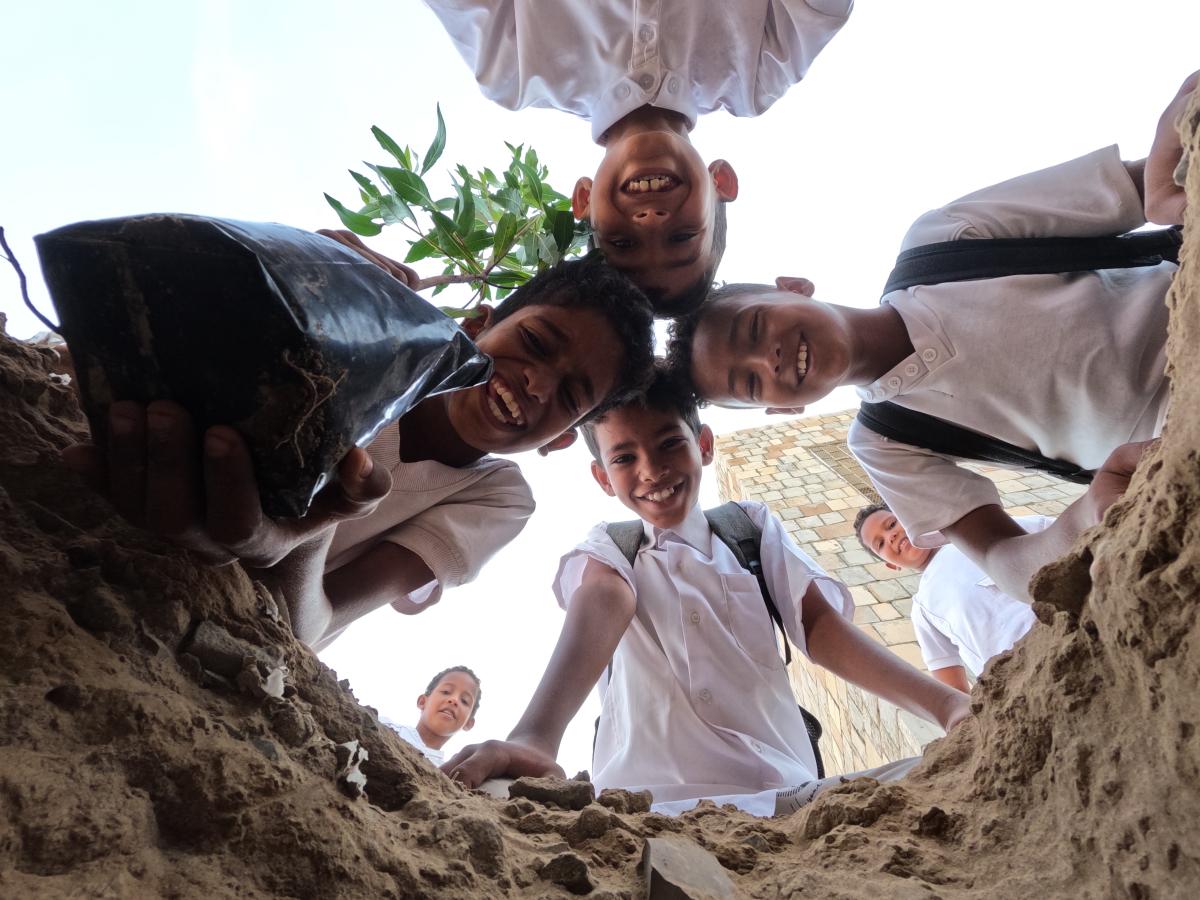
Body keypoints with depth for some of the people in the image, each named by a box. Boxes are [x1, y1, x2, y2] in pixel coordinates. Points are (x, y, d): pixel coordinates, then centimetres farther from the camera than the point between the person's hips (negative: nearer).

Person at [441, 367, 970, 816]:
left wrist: (945, 705, -15)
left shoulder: (752, 527, 16)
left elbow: (819, 626, 3)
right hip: (650, 803, -1)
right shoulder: (607, 550, 8)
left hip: (786, 792, 2)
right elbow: (599, 610, -15)